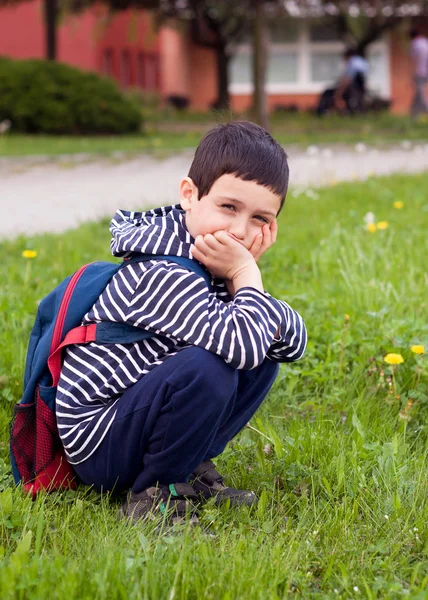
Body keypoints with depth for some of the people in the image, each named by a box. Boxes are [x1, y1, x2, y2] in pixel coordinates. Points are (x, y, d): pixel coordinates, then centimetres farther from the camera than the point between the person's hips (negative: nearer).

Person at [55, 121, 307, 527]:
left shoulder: (218, 267, 4)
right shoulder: (164, 274, -25)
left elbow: (294, 344, 3)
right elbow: (240, 343, -39)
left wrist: (247, 273, -16)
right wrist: (247, 276, -21)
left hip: (133, 416, 9)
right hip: (95, 445, -9)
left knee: (269, 352, 4)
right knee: (207, 366, -33)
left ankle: (189, 466, 6)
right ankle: (151, 495, -13)